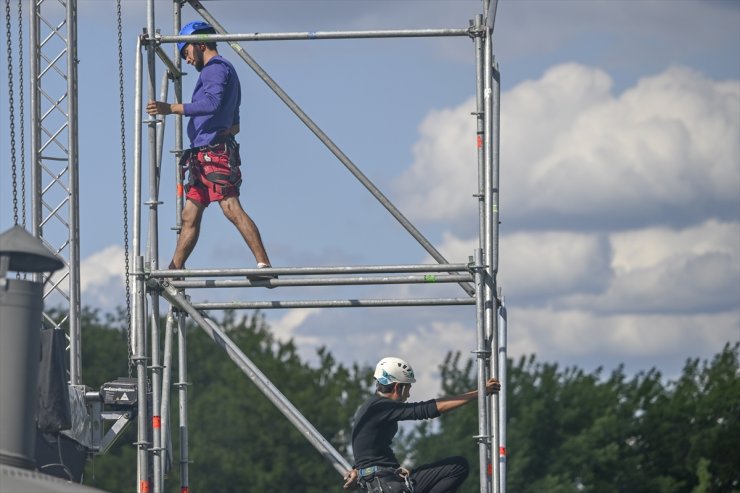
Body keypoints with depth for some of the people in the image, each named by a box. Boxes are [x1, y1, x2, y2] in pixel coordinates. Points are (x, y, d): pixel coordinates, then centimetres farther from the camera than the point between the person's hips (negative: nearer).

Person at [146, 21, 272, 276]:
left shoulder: (215, 67, -5)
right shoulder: (225, 70, 27)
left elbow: (212, 102, -26)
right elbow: (234, 125, 30)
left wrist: (172, 109, -30)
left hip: (213, 153, -11)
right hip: (202, 156, 11)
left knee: (232, 209, -17)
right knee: (189, 216, 10)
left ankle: (264, 264, -23)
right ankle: (173, 271, 12)